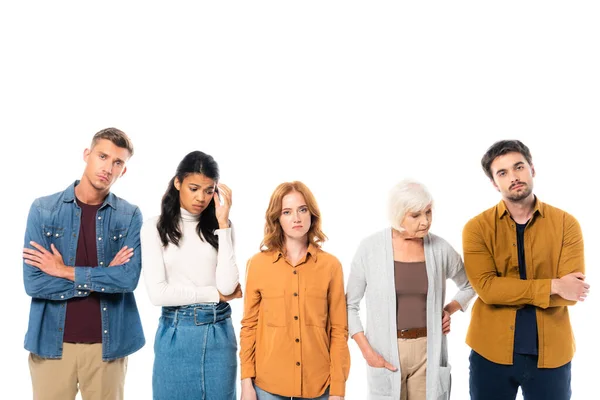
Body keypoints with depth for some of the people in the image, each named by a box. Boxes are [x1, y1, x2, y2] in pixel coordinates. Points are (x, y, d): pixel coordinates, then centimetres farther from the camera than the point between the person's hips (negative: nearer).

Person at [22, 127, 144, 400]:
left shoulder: (130, 216, -3)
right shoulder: (43, 209, -4)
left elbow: (128, 279, -14)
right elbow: (33, 283, -11)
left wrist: (65, 271, -12)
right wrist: (102, 278, -12)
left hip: (108, 344, 1)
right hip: (51, 342, 0)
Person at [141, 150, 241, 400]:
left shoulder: (218, 228, 3)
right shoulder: (155, 227, -4)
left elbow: (228, 285, -11)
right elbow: (158, 293, -12)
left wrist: (223, 223, -11)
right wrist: (216, 294, -7)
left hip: (218, 333, 2)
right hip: (176, 334, -2)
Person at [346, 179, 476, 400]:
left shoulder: (440, 248, -3)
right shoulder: (370, 247, -8)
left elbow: (469, 285, 16)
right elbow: (350, 305, -1)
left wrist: (449, 310, 0)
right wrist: (367, 351, -8)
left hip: (428, 351, 1)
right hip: (386, 353, -1)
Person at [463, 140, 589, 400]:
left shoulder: (566, 224, -2)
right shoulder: (477, 228, -4)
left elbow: (571, 294, -10)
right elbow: (486, 288, -16)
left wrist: (509, 291, -17)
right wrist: (554, 286, -18)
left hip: (551, 352, 1)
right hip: (492, 351, 0)